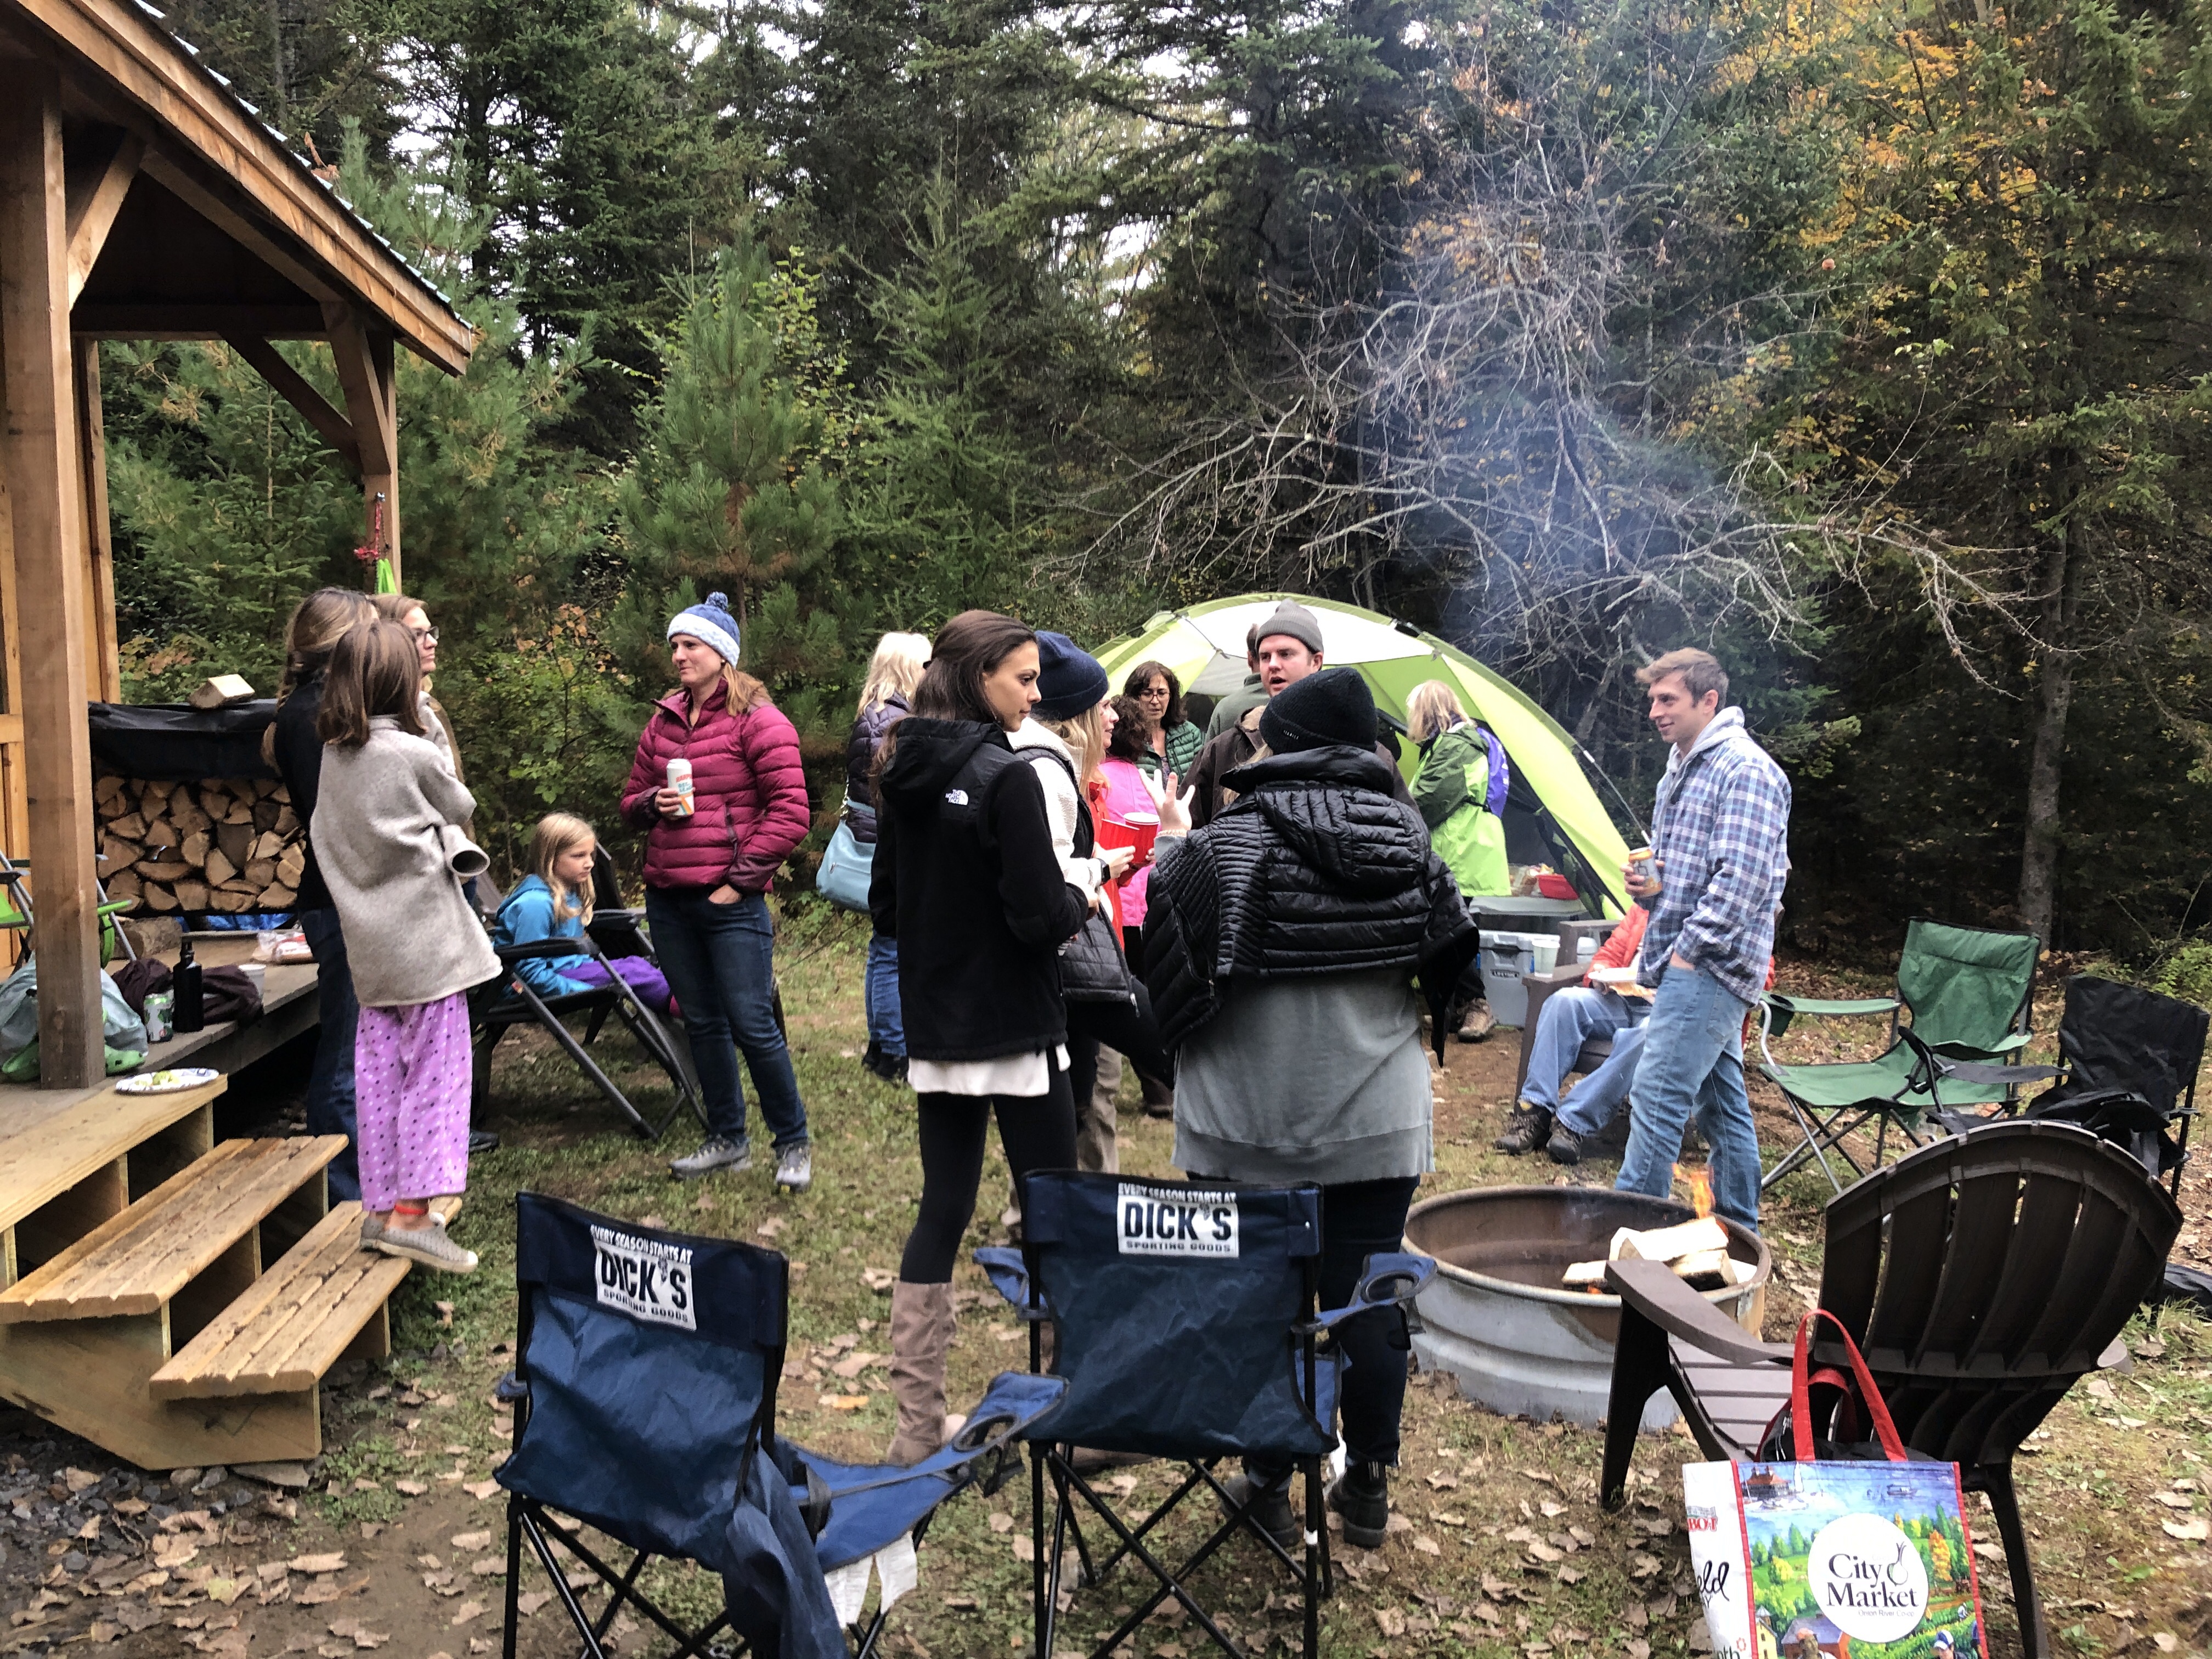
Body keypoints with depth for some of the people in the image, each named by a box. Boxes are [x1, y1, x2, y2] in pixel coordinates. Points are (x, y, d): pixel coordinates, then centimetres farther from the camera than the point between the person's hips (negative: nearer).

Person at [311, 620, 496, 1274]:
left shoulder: (333, 754, 5)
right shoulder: (415, 754, -13)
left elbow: (328, 840, 13)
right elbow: (460, 810, 3)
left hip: (370, 943, 7)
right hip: (425, 938, -7)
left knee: (379, 1071, 12)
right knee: (436, 1072, -1)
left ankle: (379, 1206, 19)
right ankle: (412, 1213, -2)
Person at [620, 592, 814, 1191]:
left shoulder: (757, 720, -6)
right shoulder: (663, 722, 13)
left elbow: (791, 813, -11)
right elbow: (631, 800, 22)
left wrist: (742, 878, -12)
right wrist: (654, 804, -2)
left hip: (731, 902, -6)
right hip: (668, 904, 6)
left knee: (753, 1026, -5)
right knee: (702, 1023, 14)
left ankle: (793, 1144, 11)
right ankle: (728, 1140, 27)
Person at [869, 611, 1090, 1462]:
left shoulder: (902, 778, 6)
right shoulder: (1007, 778, -17)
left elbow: (886, 906, 12)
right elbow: (1040, 916, -20)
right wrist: (1079, 902, -1)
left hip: (934, 1032, 7)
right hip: (1015, 1034, -7)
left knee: (941, 1210, 12)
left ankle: (918, 1429, 18)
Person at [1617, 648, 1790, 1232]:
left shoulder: (1745, 770, -12)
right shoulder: (1680, 769, 18)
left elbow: (1742, 878, -19)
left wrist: (1689, 949, -17)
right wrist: (1647, 887, 7)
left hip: (1707, 966, -10)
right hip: (1687, 966, 10)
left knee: (1658, 1096, -13)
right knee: (1723, 1104, 14)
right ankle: (1738, 1231, 22)